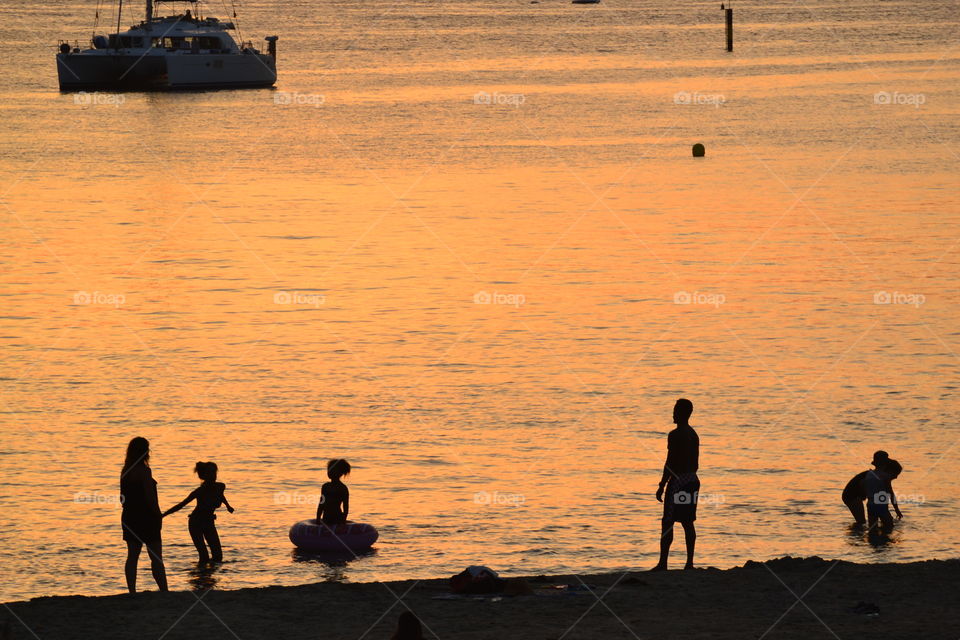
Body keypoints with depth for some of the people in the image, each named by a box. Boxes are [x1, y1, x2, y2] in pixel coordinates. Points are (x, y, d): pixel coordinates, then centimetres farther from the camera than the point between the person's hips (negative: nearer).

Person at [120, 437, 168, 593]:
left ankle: (132, 591, 5)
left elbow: (123, 496, 12)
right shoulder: (144, 471, -15)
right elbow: (149, 497, -17)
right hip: (146, 518, -7)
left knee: (133, 555, 8)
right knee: (156, 558, -3)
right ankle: (164, 591, -6)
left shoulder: (125, 471, 8)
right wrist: (158, 515, -9)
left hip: (130, 516, 7)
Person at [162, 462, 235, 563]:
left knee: (218, 556, -3)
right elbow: (181, 505, -19)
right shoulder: (200, 491, -24)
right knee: (204, 557, -15)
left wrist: (228, 506, 37)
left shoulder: (220, 487, -8)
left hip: (208, 522, 6)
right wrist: (163, 515, -23)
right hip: (196, 523, -6)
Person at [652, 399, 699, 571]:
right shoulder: (693, 434, 13)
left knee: (667, 523, -8)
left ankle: (663, 563, -12)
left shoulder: (675, 435, -14)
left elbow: (670, 462, -17)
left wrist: (662, 485, -14)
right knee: (688, 523, 9)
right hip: (692, 479, 8)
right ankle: (689, 563, 7)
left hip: (678, 480, -8)